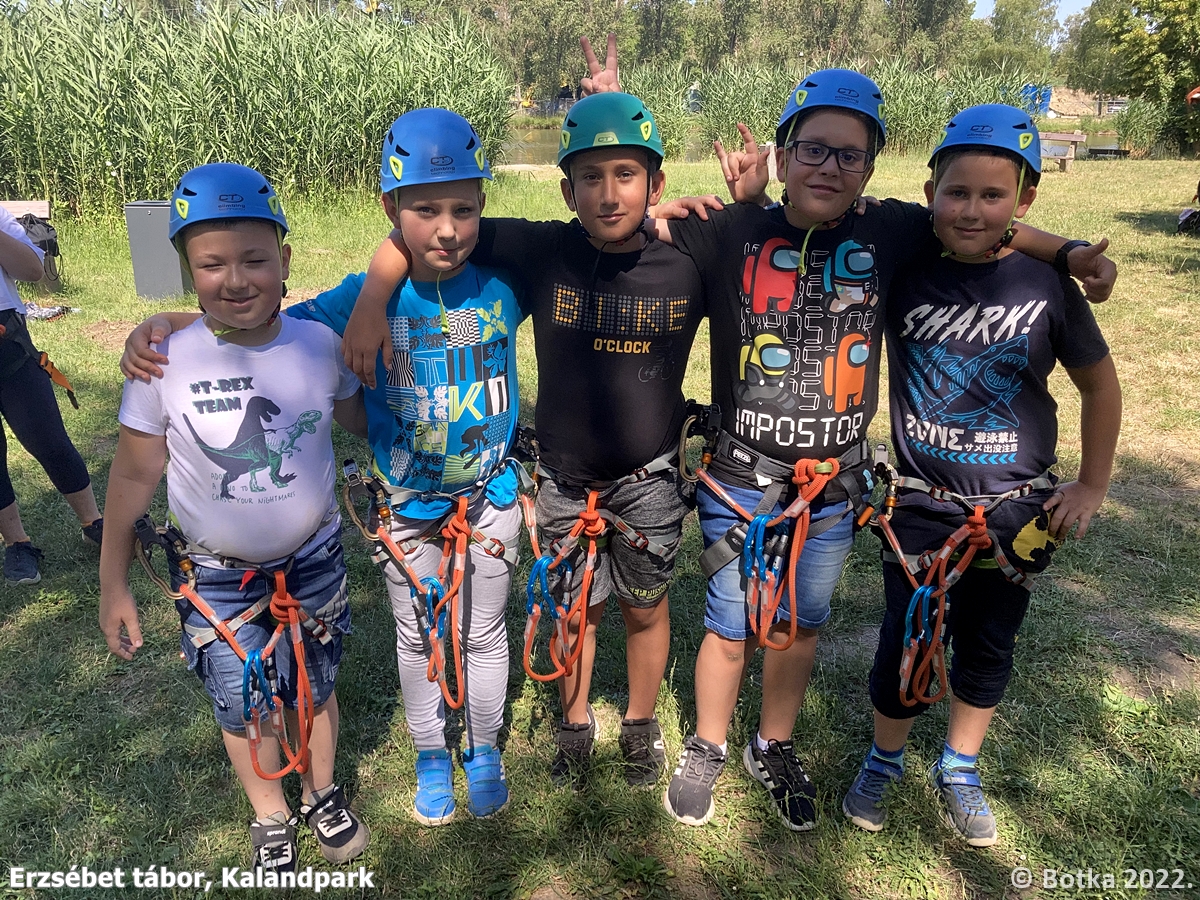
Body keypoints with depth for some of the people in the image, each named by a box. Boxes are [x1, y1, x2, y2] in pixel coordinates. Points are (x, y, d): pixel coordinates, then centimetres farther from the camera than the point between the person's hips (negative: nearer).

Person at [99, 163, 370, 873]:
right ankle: (272, 818, 42)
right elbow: (134, 474, -7)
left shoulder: (320, 344, -14)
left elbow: (358, 418, 6)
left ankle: (323, 795, 47)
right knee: (244, 707, 14)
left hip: (313, 561, 1)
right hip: (215, 577, -1)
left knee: (314, 687, 19)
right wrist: (113, 584, -3)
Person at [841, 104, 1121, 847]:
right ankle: (884, 763, 33)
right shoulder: (903, 272, -9)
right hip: (920, 502, -1)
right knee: (907, 642, 6)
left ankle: (960, 771, 39)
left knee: (989, 645, 15)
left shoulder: (1046, 284, -8)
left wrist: (1092, 484, 4)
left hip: (1016, 508, 1)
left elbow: (1099, 381, 4)